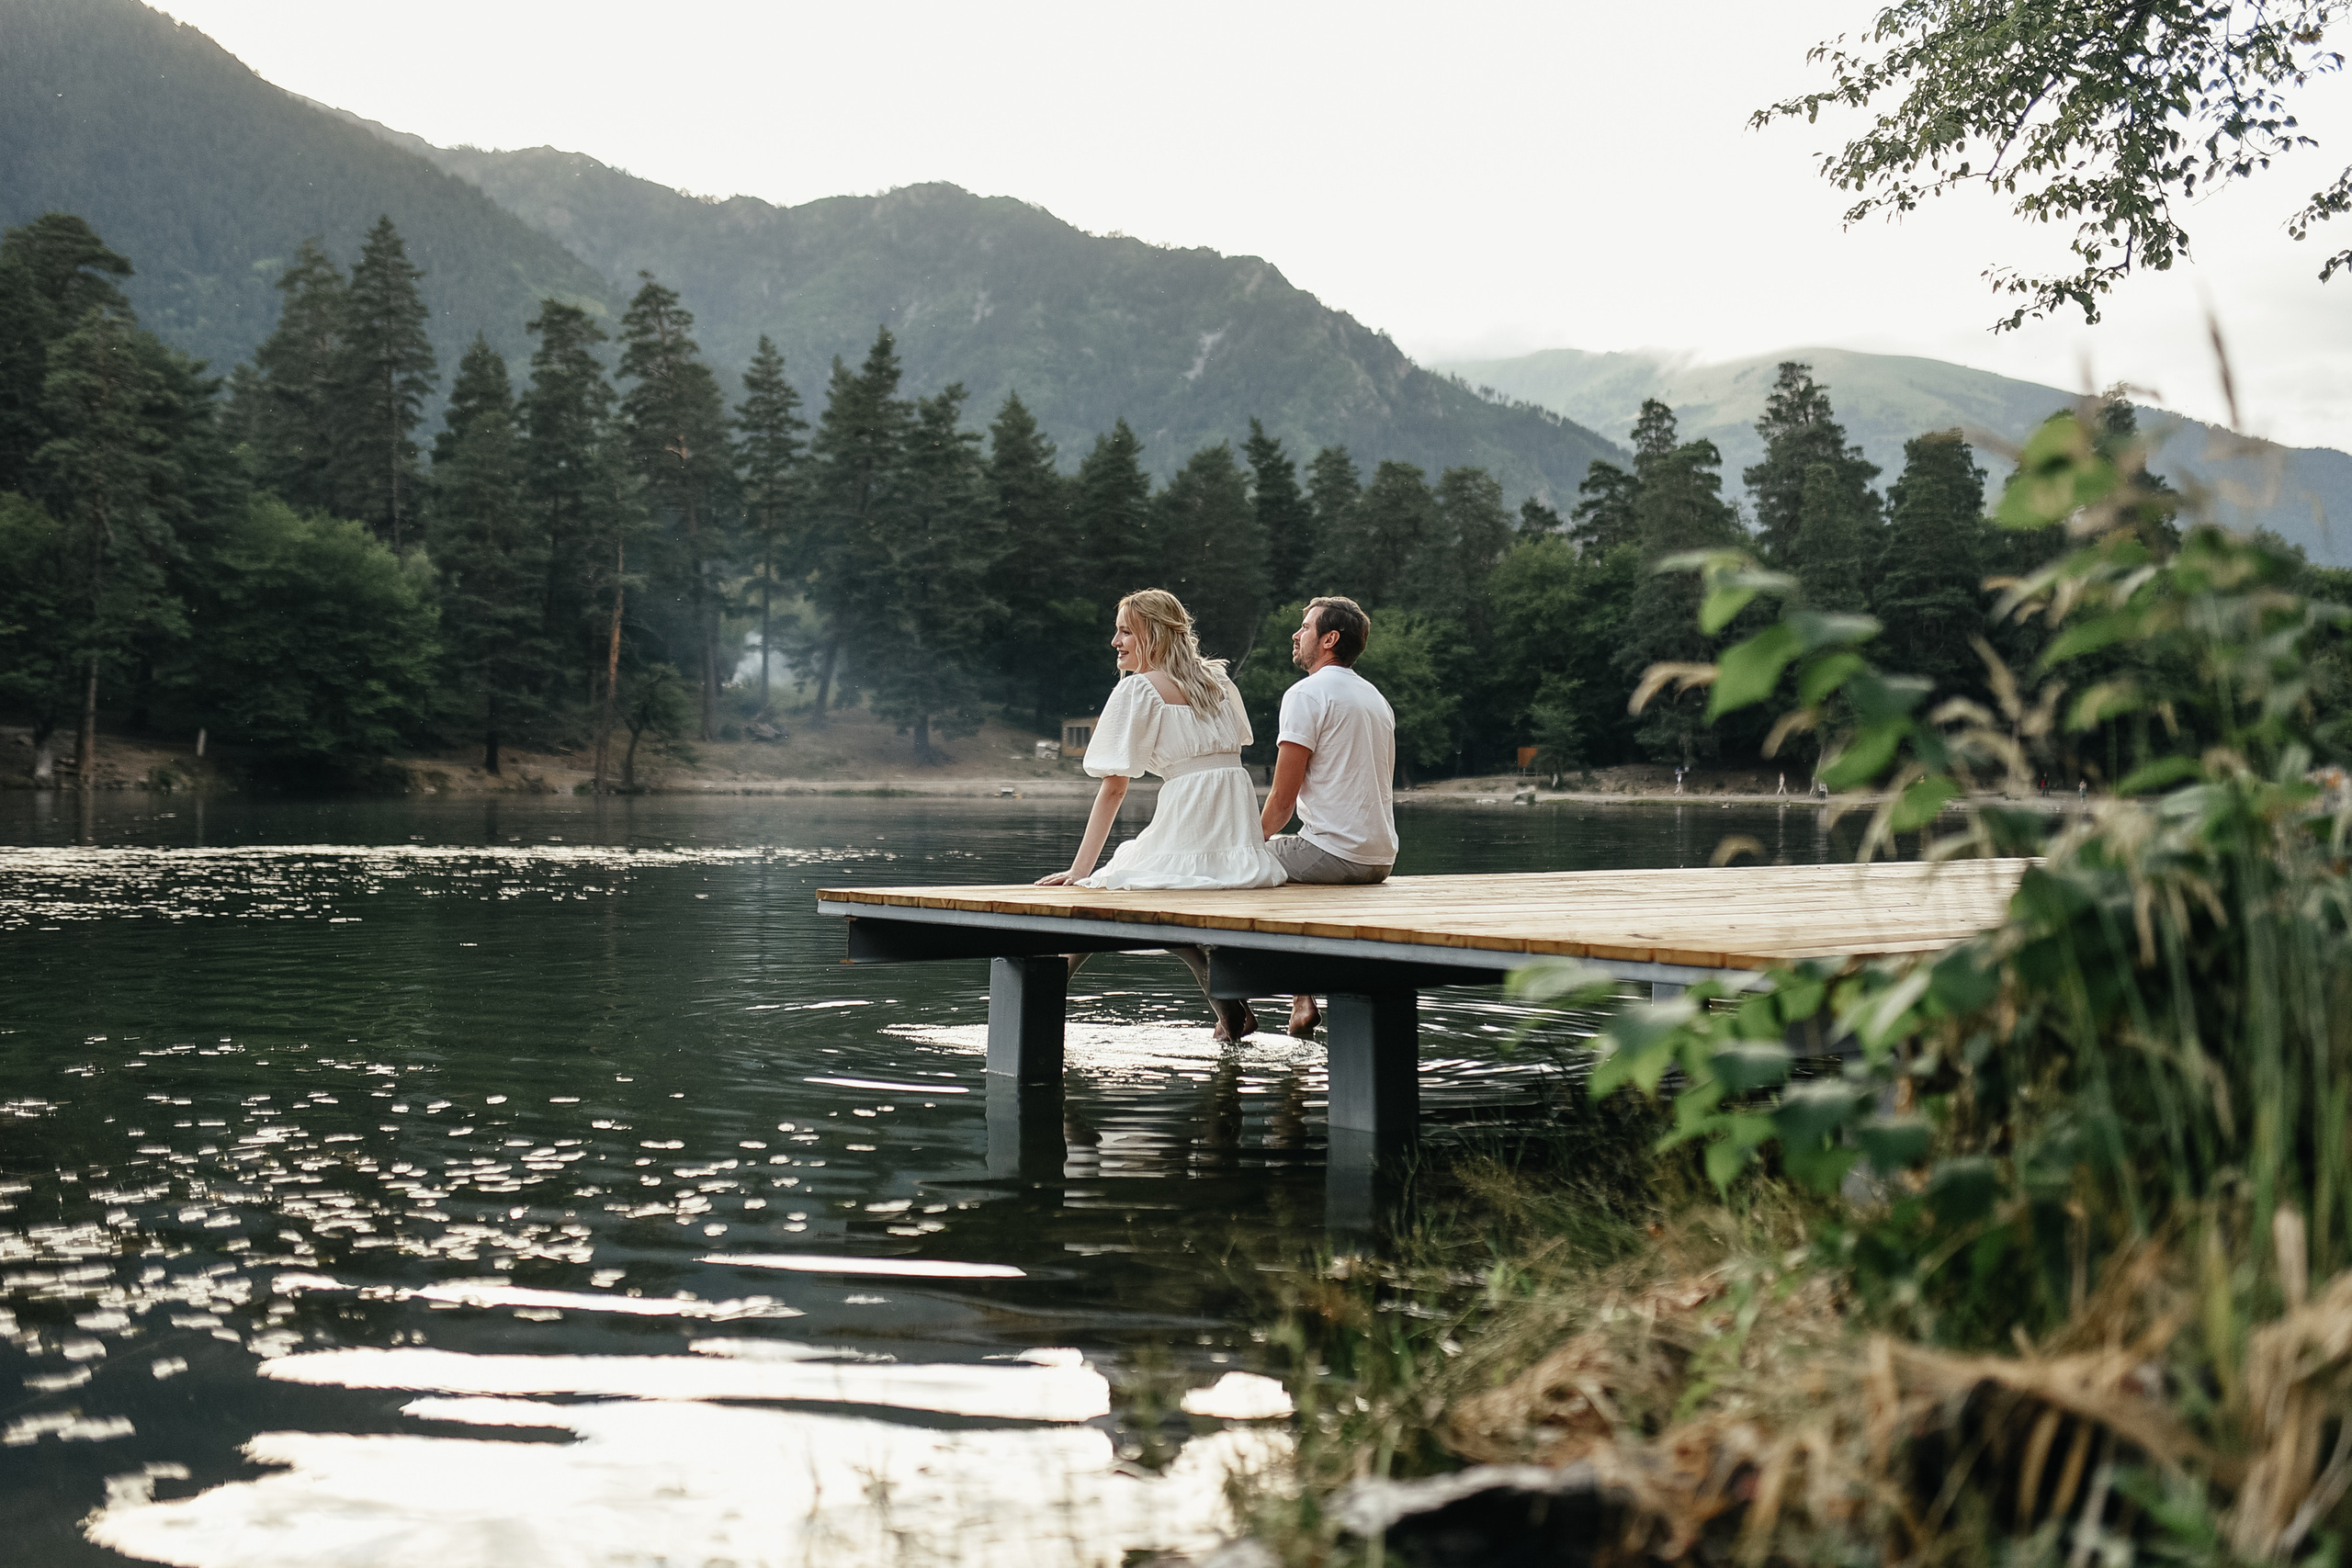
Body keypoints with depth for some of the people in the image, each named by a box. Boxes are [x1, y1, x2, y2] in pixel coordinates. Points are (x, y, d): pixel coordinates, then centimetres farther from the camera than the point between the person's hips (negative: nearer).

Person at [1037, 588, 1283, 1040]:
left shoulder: (1139, 688, -1)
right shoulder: (1218, 680, 17)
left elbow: (1114, 787, -5)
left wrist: (1079, 871, -4)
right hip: (1242, 851, 7)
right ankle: (1231, 1008, 17)